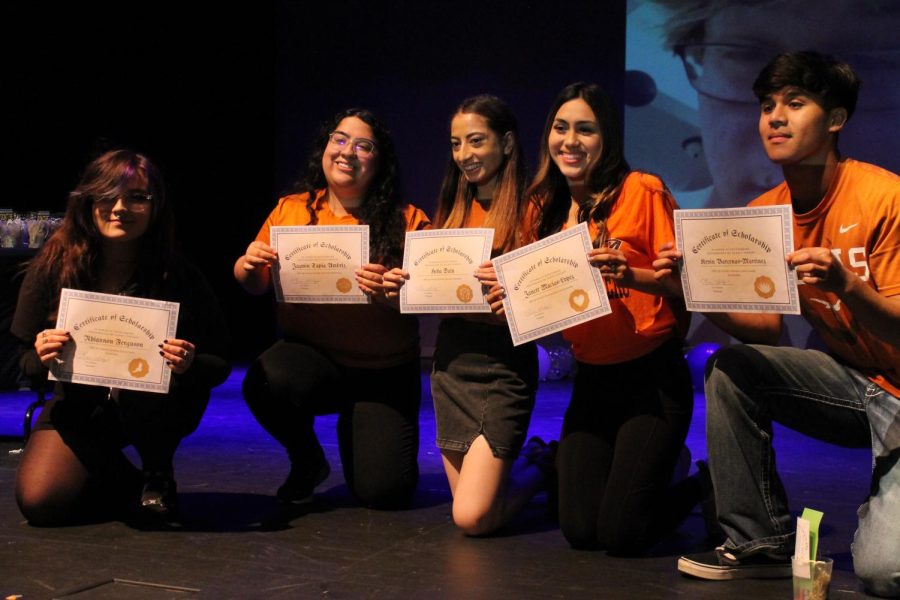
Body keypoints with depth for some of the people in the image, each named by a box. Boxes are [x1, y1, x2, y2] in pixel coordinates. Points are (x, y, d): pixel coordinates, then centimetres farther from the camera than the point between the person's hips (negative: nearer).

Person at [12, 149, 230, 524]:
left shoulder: (179, 278, -16)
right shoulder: (53, 267, -13)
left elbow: (219, 363, -11)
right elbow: (26, 364, -6)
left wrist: (190, 365, -34)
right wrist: (42, 358, -30)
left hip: (156, 404, -2)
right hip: (79, 405, 2)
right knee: (39, 503, -20)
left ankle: (158, 474, -5)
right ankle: (127, 480, 13)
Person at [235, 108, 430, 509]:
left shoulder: (407, 221, -4)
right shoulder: (290, 209, 3)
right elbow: (254, 285, 10)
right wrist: (249, 264, -12)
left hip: (384, 372, -1)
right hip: (310, 354, 1)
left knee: (384, 491, -13)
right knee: (264, 383, -33)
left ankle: (353, 427, 26)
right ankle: (307, 462, 3)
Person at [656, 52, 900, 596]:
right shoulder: (763, 214, -1)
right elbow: (766, 329, -2)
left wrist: (846, 286, -38)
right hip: (852, 382, 6)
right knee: (731, 368, -17)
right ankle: (760, 542, -5)